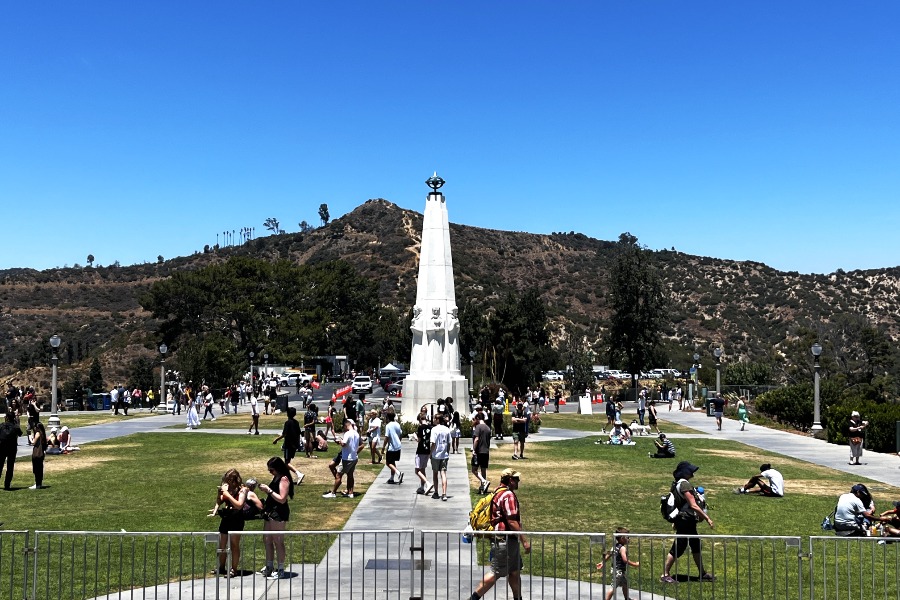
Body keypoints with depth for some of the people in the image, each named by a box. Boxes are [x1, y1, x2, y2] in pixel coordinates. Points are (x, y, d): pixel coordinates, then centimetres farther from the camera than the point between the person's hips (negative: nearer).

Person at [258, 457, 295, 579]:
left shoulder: (284, 479, -14)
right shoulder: (276, 478, 14)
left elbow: (282, 499, -20)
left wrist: (269, 490, -17)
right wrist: (266, 489, 4)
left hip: (279, 513, -10)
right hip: (270, 513, 10)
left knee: (278, 542, -3)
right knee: (267, 540, 15)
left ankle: (280, 570, 5)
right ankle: (269, 568, 27)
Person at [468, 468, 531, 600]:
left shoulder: (498, 492, 13)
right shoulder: (508, 495, -19)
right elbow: (512, 521, -24)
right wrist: (524, 540, -20)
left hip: (509, 541, 10)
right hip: (505, 541, -10)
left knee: (515, 572, 16)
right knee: (495, 573, -3)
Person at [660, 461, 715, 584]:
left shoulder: (676, 484, 10)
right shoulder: (684, 484, -20)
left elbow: (676, 504, 18)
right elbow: (693, 505, -22)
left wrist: (675, 521, 25)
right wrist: (707, 518, -17)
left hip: (684, 521, 10)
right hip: (685, 521, -10)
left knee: (696, 546, 17)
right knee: (678, 548, -3)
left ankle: (702, 573, 28)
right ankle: (665, 575, 4)